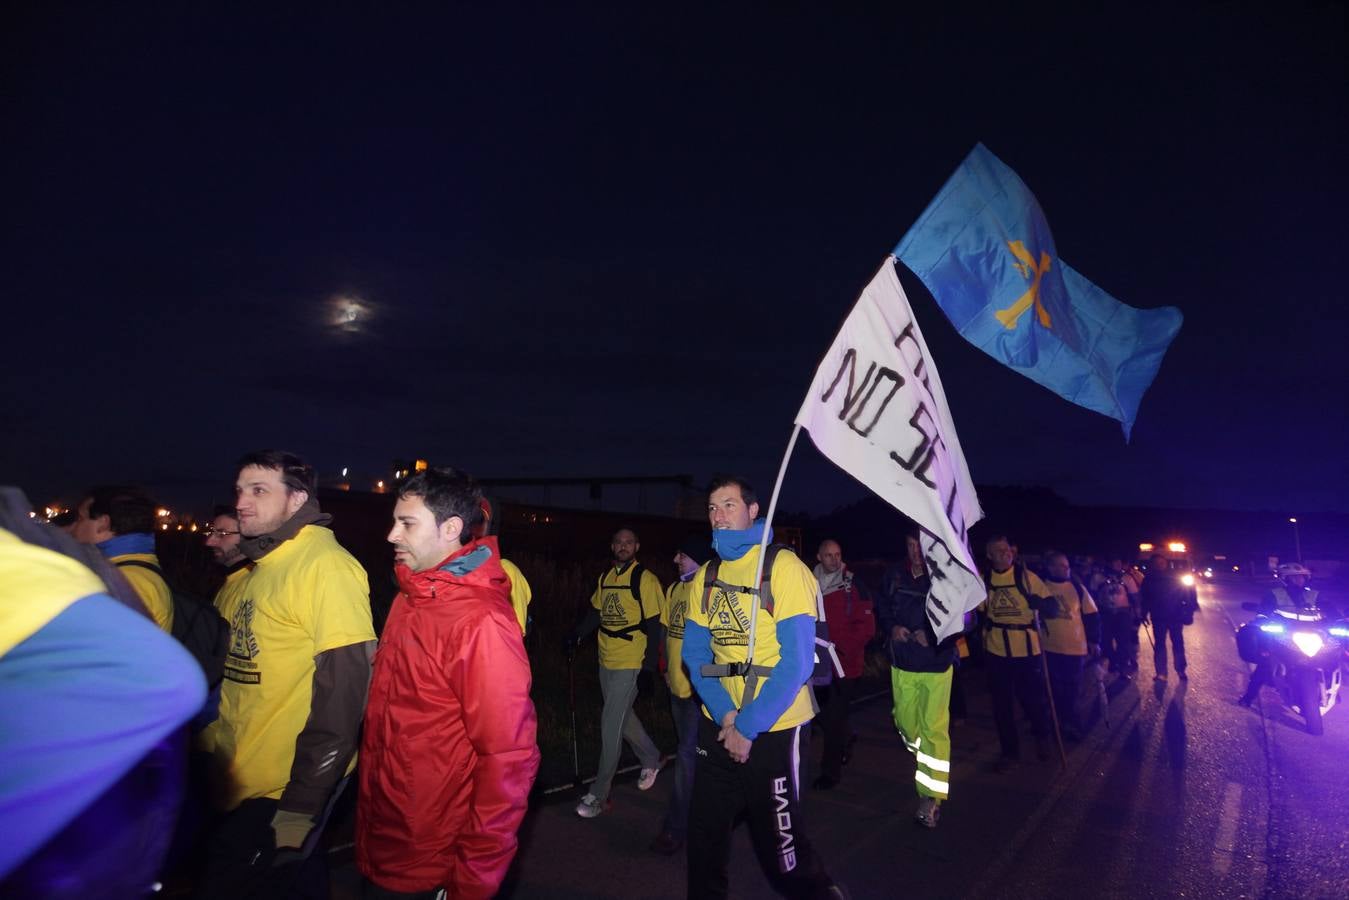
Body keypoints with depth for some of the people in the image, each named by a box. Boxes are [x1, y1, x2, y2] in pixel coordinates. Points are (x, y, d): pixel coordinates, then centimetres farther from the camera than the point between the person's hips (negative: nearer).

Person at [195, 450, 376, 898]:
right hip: (238, 780, 8)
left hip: (283, 791, -8)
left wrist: (300, 806, -20)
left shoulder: (325, 566, -16)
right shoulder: (261, 568, 12)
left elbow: (342, 694, -20)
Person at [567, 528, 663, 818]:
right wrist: (577, 634, -2)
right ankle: (651, 759, 44)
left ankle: (599, 794, 10)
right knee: (623, 717, 20)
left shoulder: (645, 580, -12)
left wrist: (649, 666, -13)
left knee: (611, 726, -4)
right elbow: (596, 613, 14)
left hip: (630, 665, -6)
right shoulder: (605, 577, 7)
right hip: (606, 661, 7)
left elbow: (654, 626, -11)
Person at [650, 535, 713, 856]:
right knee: (689, 749, 20)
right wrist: (668, 667, 12)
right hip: (678, 684, 7)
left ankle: (675, 828, 9)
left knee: (687, 753, -2)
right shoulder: (674, 589, 7)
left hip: (699, 685, -7)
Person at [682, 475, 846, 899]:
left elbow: (797, 660, -17)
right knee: (704, 833, 13)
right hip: (718, 726, 5)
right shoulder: (705, 576, 4)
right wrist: (725, 716, -11)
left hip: (773, 729, -5)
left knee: (778, 839, 7)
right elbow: (694, 654, 3)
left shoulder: (783, 567, -13)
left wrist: (749, 726, -17)